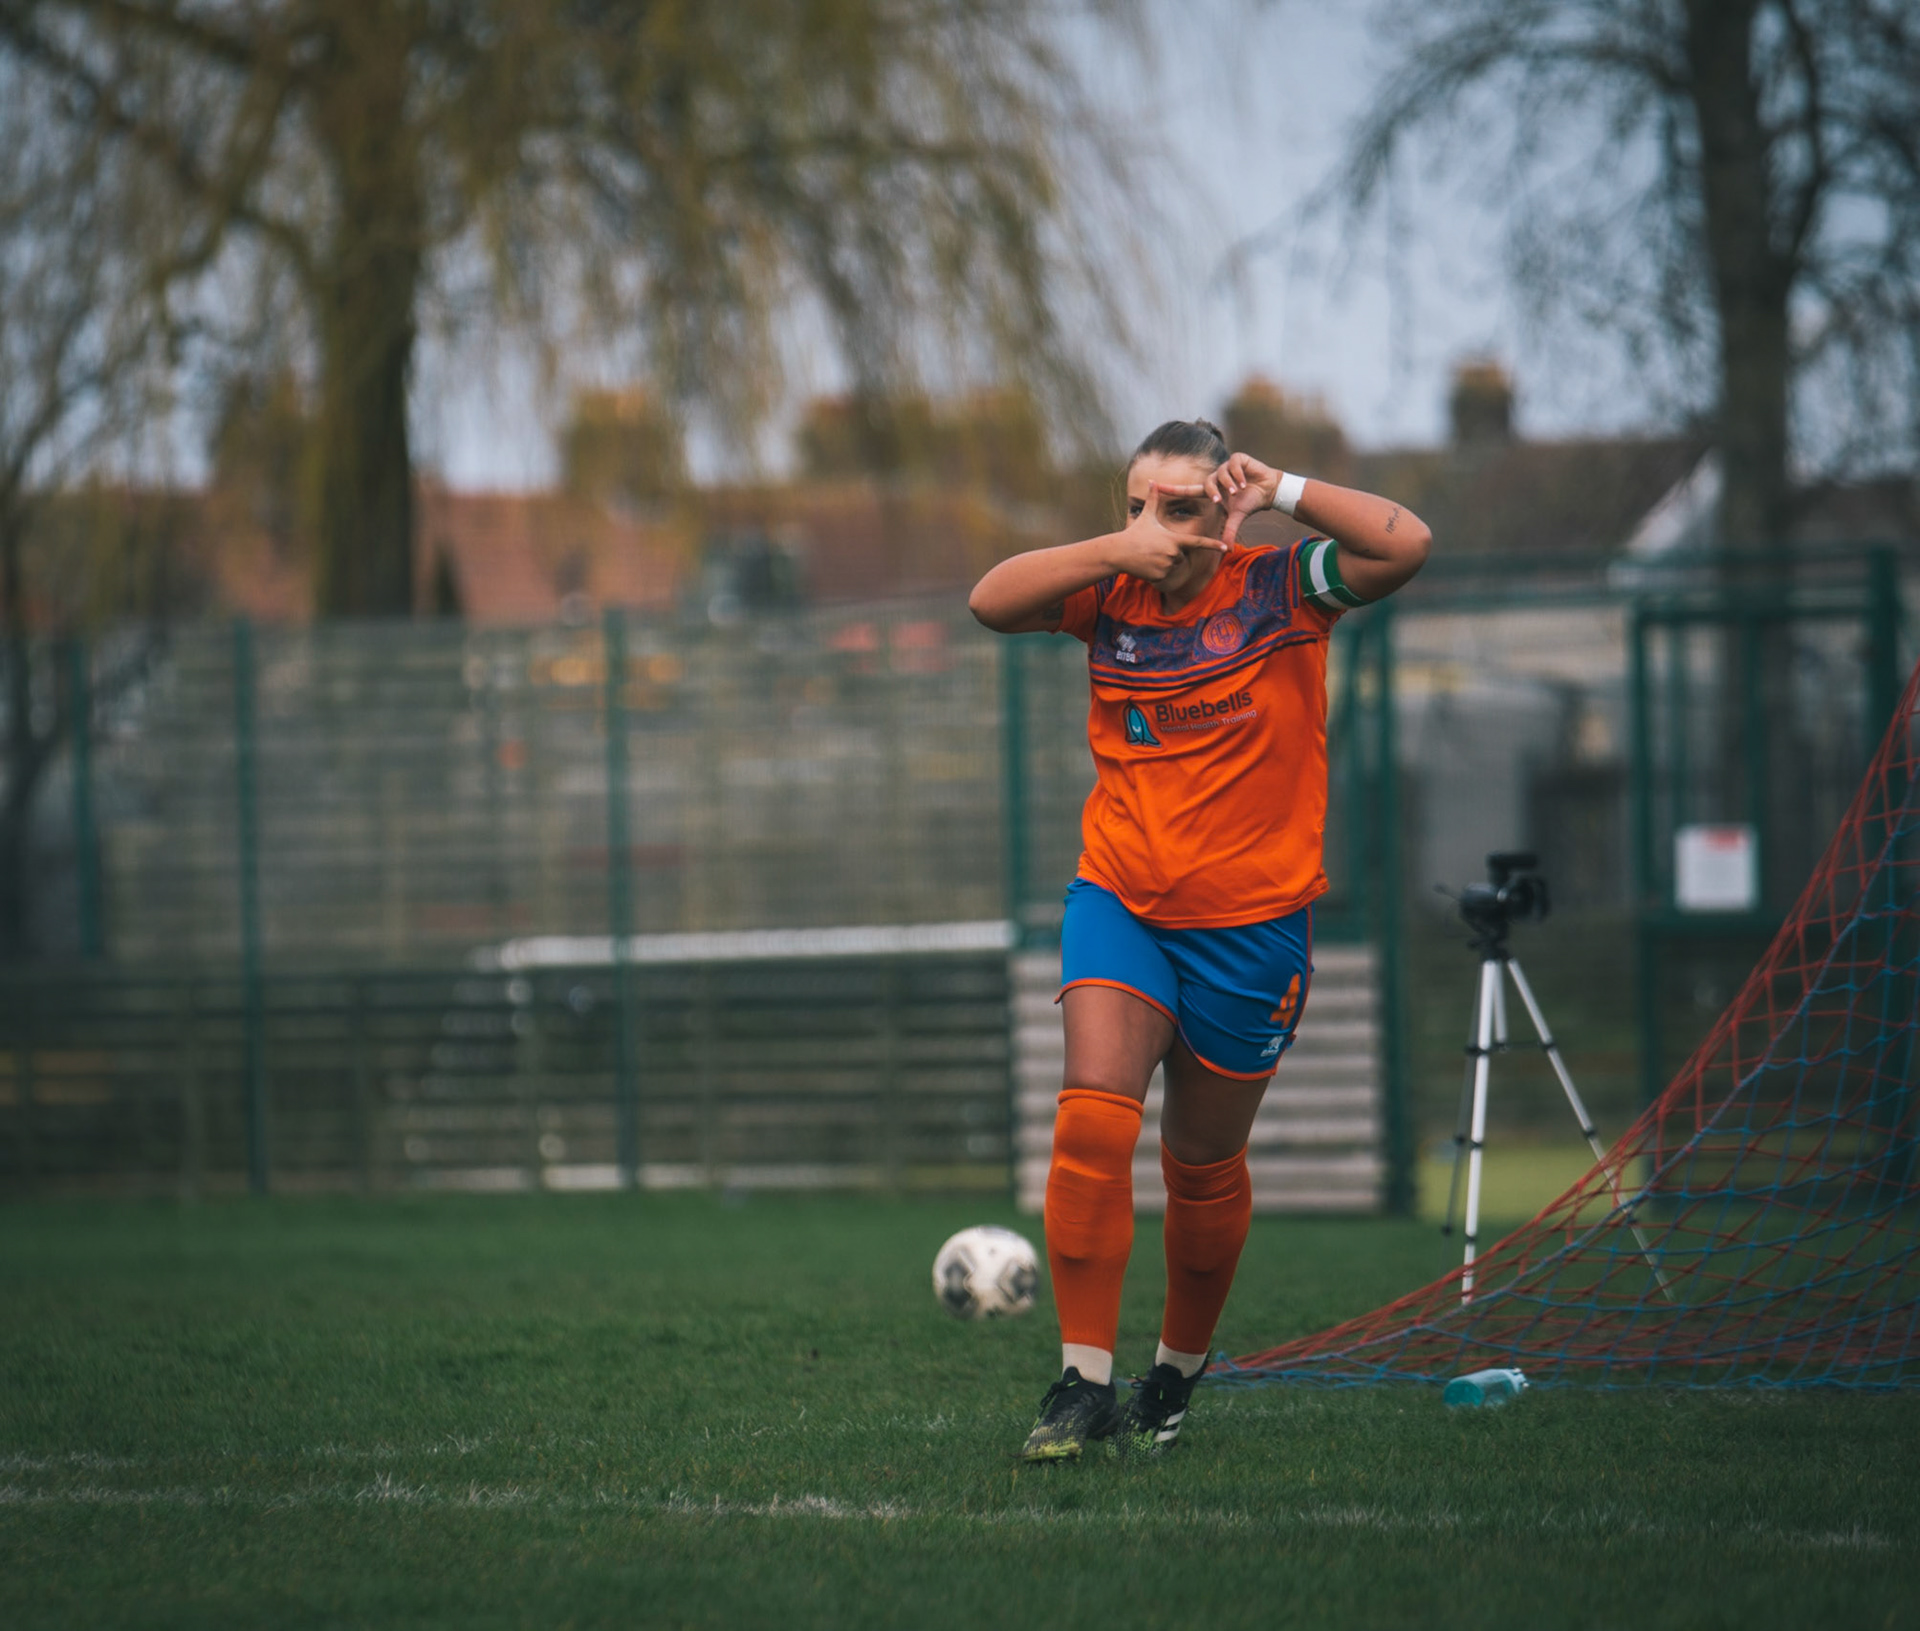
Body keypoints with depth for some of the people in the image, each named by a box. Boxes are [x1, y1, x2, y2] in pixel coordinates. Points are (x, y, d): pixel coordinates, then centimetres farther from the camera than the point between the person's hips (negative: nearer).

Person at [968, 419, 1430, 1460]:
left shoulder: (1279, 590, -6)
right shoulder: (1112, 595, 2)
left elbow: (1404, 546, -19)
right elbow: (991, 601, -11)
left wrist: (1282, 493, -16)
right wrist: (1118, 550, -19)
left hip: (1251, 924, -1)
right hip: (1118, 904, 1)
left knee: (1205, 1168, 11)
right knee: (1092, 1121, -19)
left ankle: (1177, 1374, 34)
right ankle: (1083, 1381, -17)